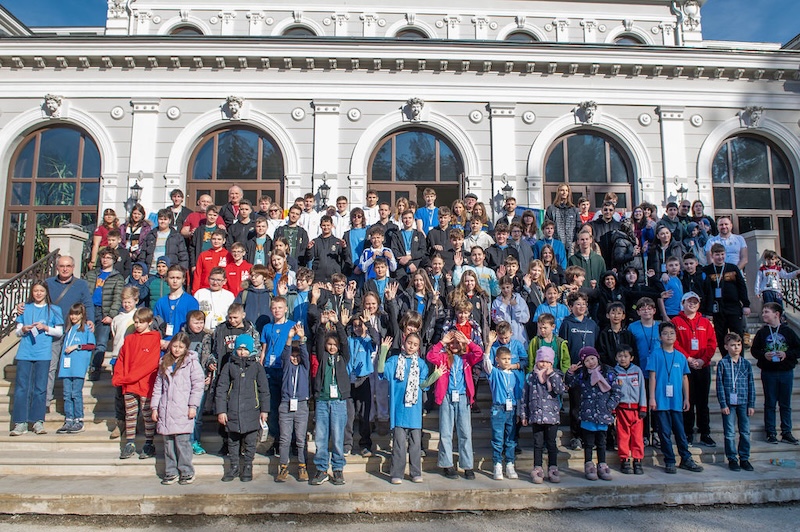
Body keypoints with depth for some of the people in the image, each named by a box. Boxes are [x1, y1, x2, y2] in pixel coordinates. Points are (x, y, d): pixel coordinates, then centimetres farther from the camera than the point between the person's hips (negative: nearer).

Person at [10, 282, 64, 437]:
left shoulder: (54, 310, 8)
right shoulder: (25, 309, 12)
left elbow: (59, 332, 6)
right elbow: (17, 331, 13)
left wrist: (46, 328, -10)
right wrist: (23, 329, -9)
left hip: (43, 354, -1)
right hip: (25, 353, 1)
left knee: (40, 388, 0)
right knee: (21, 387, -2)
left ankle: (38, 421, 6)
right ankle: (20, 422, 2)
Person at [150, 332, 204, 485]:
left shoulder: (191, 363, -2)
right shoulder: (164, 363, 14)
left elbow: (198, 385, -6)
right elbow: (158, 385, 17)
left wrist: (193, 405, -11)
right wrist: (154, 407, 12)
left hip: (183, 411, -5)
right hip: (166, 411, 5)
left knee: (182, 442, -5)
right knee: (168, 443, 10)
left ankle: (187, 472, 7)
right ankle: (171, 473, 20)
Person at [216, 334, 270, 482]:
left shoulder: (257, 366, 6)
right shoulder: (229, 366, 7)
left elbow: (264, 390, 9)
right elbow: (221, 389, 5)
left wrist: (264, 410, 5)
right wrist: (220, 411, -1)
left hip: (251, 411, -1)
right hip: (232, 412, 1)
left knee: (250, 441, 5)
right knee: (233, 441, 10)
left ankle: (247, 468, 20)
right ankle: (234, 467, 26)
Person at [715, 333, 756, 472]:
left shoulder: (746, 364, 5)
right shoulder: (723, 364, -4)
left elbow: (751, 385, 8)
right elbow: (720, 385, -5)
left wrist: (751, 404, 4)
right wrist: (723, 404, -9)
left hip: (744, 403, 3)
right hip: (728, 403, -3)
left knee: (745, 432, 9)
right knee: (730, 433, 3)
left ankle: (744, 458, 20)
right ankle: (732, 459, 14)